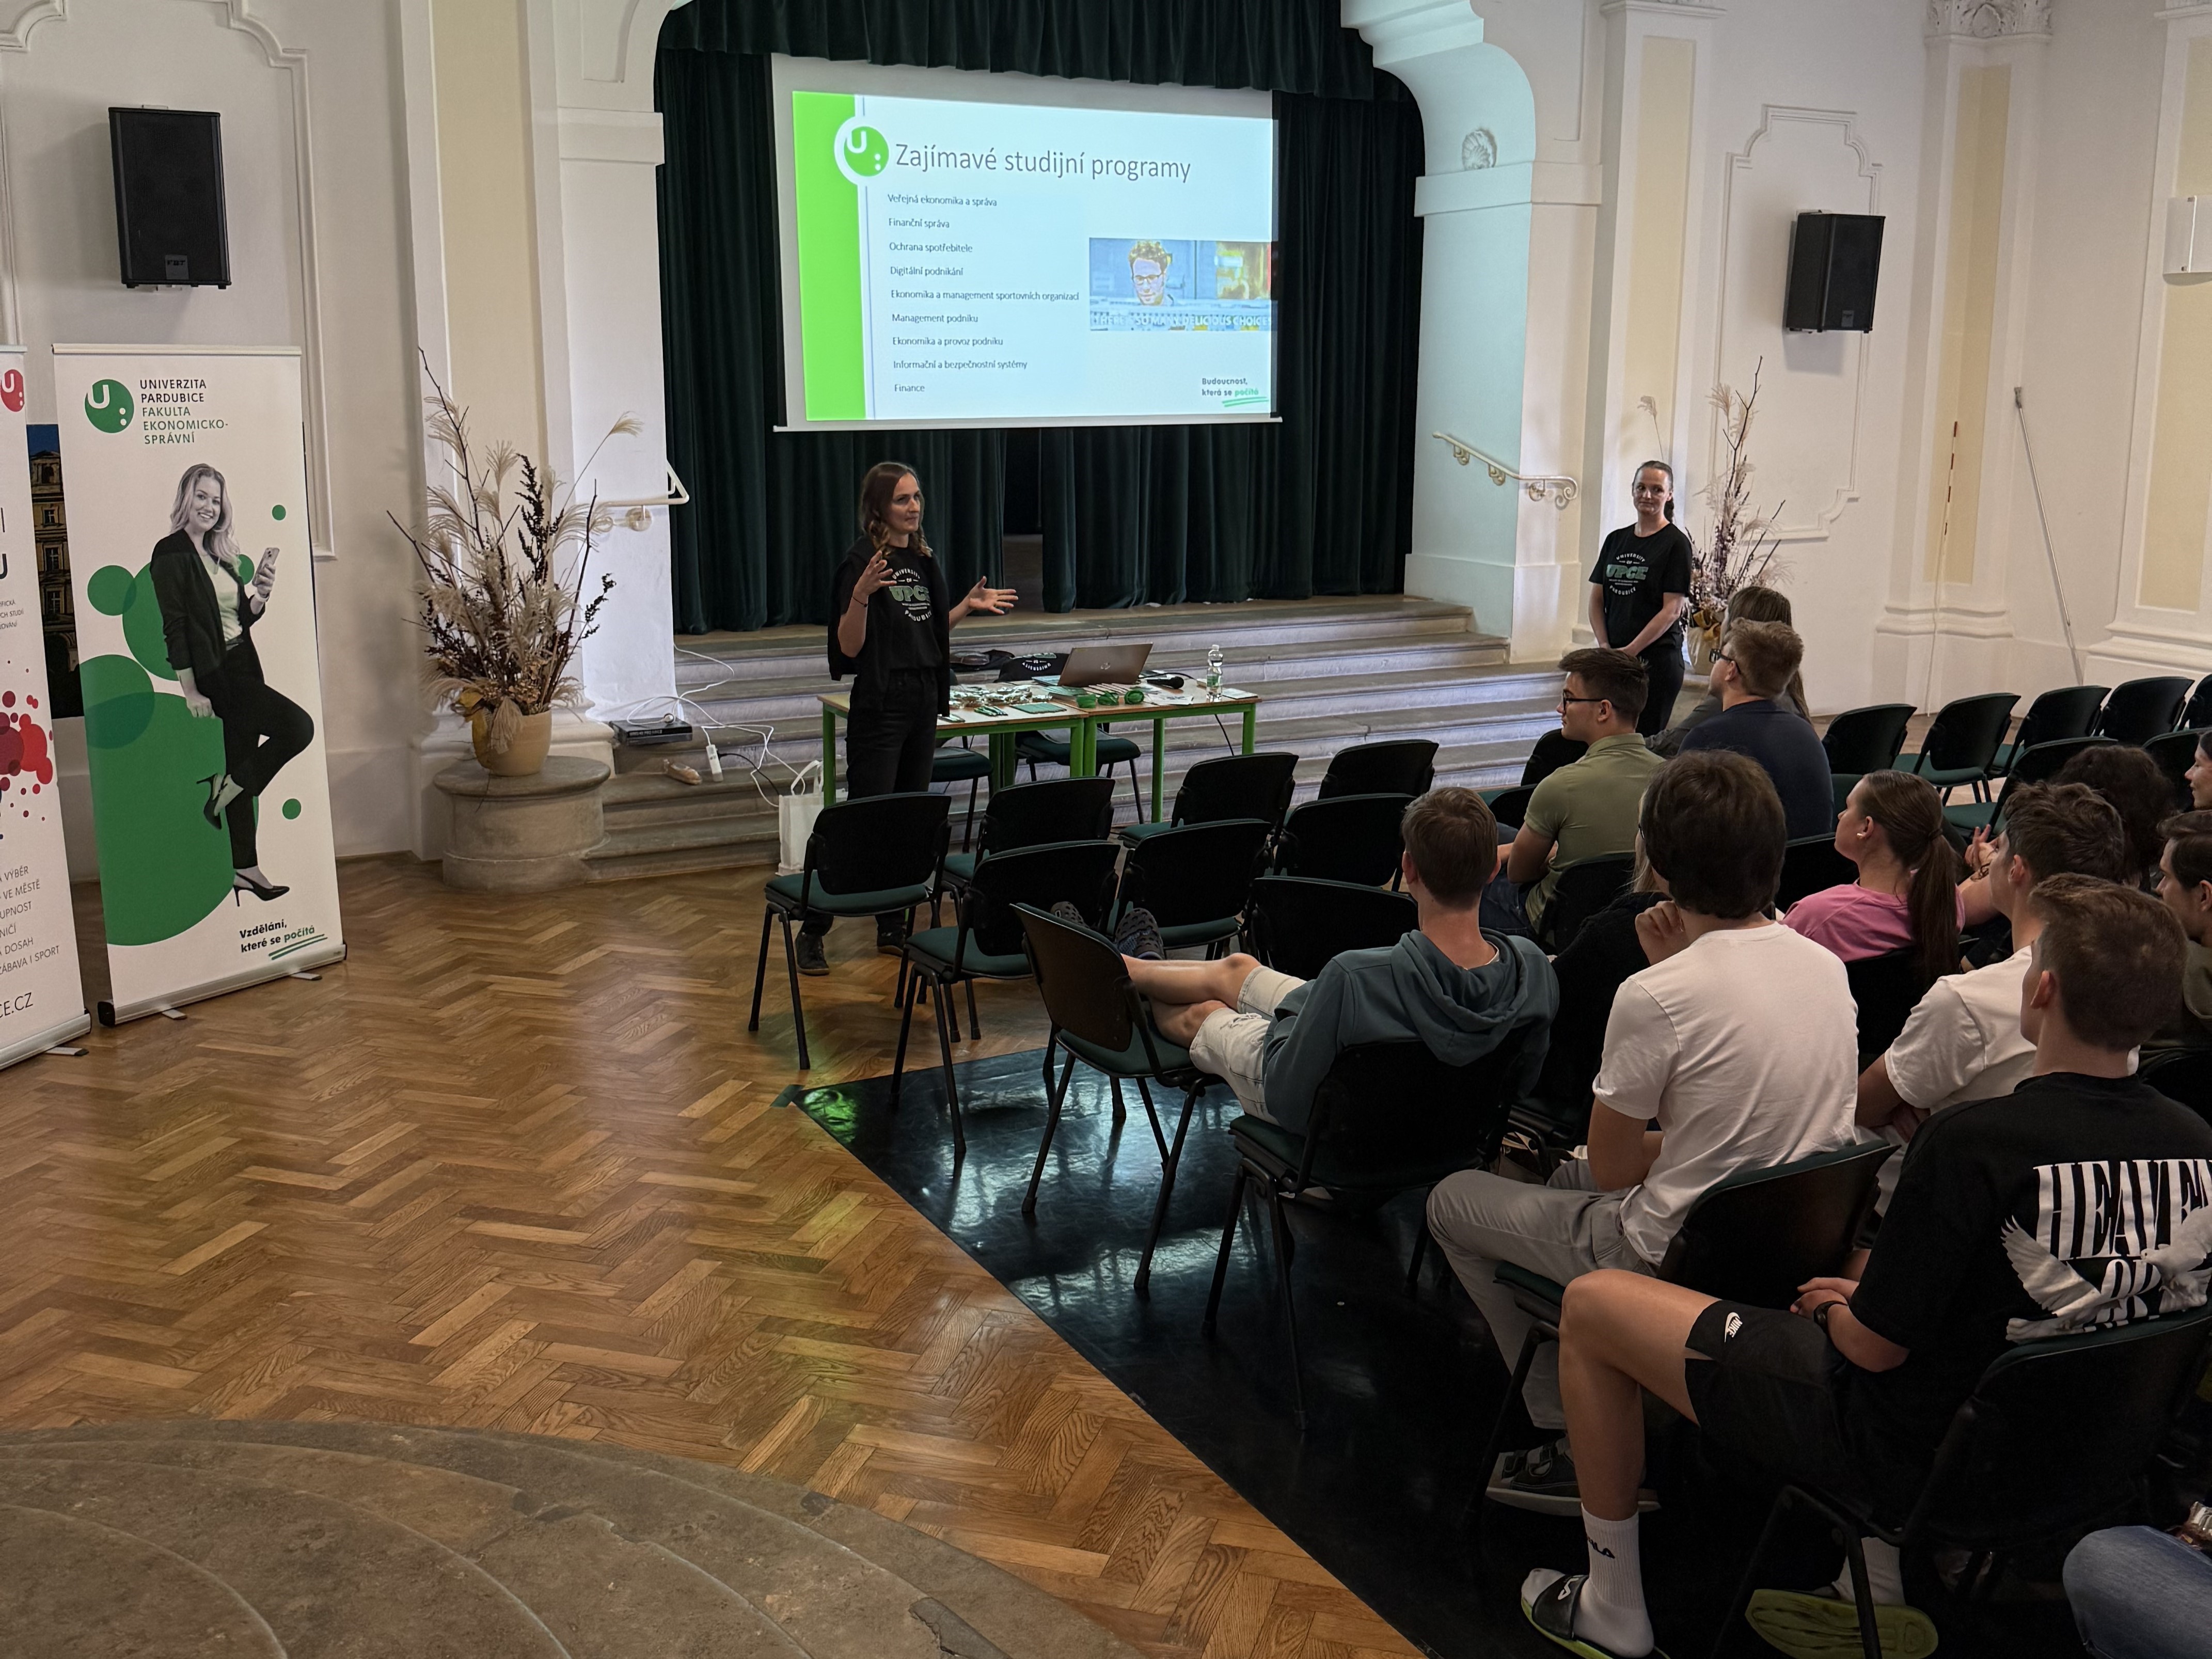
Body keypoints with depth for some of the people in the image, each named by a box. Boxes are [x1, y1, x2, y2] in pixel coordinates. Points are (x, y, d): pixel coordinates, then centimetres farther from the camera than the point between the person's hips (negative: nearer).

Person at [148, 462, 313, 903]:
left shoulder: (220, 553, 15)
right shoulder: (172, 553, -8)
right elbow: (174, 626, -13)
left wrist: (260, 596, -3)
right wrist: (190, 690, -16)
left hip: (243, 666, 8)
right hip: (214, 673, -8)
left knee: (243, 764, 9)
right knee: (298, 726, -18)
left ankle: (244, 868, 15)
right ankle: (223, 788, 0)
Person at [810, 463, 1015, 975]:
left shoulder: (924, 557, 12)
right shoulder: (861, 562, -12)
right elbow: (850, 647, -16)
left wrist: (968, 606, 11)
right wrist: (861, 596, -30)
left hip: (924, 701, 8)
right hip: (880, 703, -8)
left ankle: (892, 928, 21)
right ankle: (812, 932, 0)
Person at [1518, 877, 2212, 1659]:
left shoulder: (1973, 1141, -30)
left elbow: (1876, 1345, -20)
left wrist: (1834, 1307, 4)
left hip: (1909, 1448, -7)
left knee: (1591, 1302, 4)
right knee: (1874, 1258, 36)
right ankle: (1882, 1596, 32)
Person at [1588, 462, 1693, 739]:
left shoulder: (1676, 543, -4)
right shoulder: (1616, 540, 13)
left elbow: (1672, 610, -10)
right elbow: (1597, 599, 12)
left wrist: (1630, 651, -15)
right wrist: (1605, 647, -2)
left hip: (1657, 659, -5)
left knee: (1645, 739, -4)